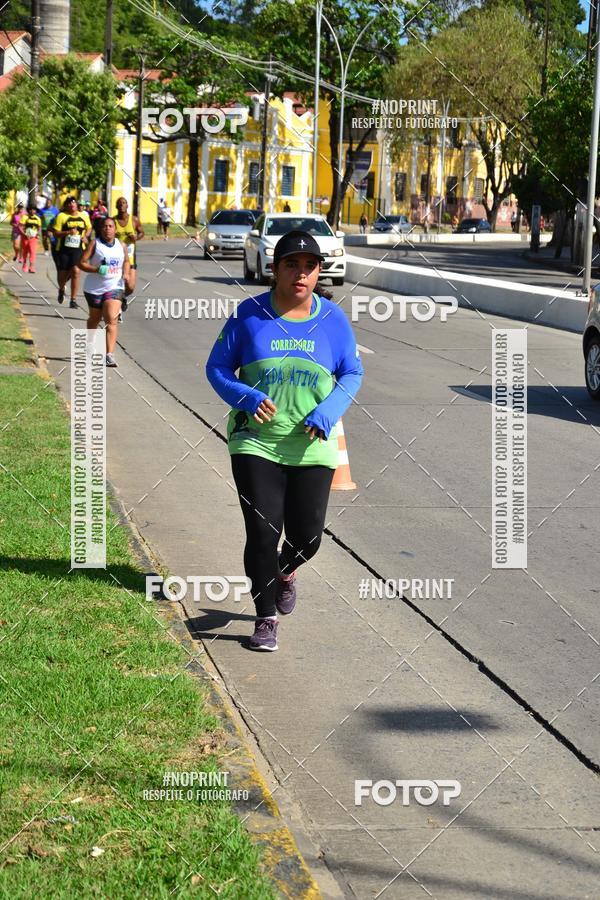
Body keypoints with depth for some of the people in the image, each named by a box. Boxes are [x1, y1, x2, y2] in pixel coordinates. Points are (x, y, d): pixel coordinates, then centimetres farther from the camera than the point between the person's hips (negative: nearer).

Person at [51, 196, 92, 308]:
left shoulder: (84, 215, 7)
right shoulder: (61, 216, -3)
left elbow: (89, 228, 22)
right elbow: (56, 232, -6)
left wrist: (86, 236, 2)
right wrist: (68, 232, -21)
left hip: (78, 248, 1)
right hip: (64, 248, -1)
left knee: (75, 271, -16)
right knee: (63, 273, 5)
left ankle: (73, 299, -10)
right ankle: (61, 289, 42)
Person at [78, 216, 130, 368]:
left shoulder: (122, 246, 4)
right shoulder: (94, 244, -5)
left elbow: (126, 261, 23)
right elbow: (82, 263, -9)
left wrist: (126, 273, 4)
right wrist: (96, 269, -24)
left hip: (114, 287, 1)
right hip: (94, 288, -1)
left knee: (112, 320, -15)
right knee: (95, 319, 16)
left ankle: (109, 355, -22)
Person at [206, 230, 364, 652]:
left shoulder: (333, 319, 0)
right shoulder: (250, 314, -4)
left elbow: (352, 374, 9)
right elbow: (217, 367, 2)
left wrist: (328, 412, -10)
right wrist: (247, 398, -17)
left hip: (313, 446, 2)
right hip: (256, 442, -2)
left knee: (307, 536, 3)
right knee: (263, 531, -9)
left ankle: (285, 572, 40)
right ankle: (266, 618, 8)